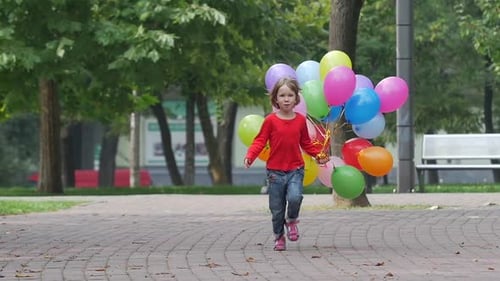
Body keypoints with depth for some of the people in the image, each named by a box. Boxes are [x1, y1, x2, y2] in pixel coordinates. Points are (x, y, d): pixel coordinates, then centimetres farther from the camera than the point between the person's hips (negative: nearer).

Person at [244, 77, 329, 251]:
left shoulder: (300, 120, 6)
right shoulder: (271, 120, -2)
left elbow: (306, 143, 16)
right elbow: (260, 141, -3)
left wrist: (318, 155, 3)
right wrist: (250, 156, -19)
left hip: (295, 170, 1)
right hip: (275, 171, 0)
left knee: (295, 197, -25)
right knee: (277, 209, 3)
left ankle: (292, 221, 5)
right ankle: (279, 237, 24)